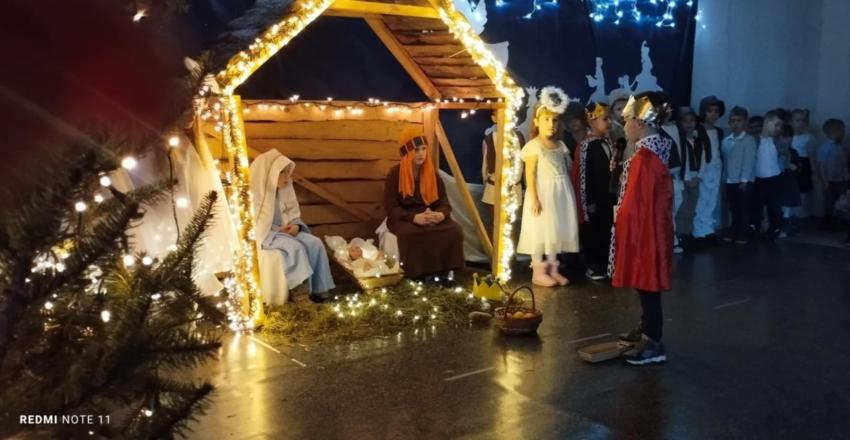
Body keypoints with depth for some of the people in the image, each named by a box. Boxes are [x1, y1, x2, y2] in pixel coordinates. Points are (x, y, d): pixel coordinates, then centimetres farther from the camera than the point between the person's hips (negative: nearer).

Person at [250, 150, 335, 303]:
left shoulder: (284, 189, 7)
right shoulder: (255, 193, -15)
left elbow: (293, 214, 15)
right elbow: (253, 224, -17)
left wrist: (296, 226, -9)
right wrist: (278, 230, -20)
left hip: (284, 231, 7)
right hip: (262, 235, -7)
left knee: (315, 243, -16)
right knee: (295, 247, -32)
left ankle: (317, 288, -16)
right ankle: (300, 288, -24)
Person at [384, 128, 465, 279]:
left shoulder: (432, 173, 7)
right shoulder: (394, 174, -6)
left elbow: (444, 202, 4)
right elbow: (391, 208, -11)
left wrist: (441, 214, -22)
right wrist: (415, 217, -27)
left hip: (431, 217, 4)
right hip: (403, 219, -4)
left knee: (454, 231, -25)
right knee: (412, 235, -38)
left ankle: (444, 271, -11)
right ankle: (417, 274, -21)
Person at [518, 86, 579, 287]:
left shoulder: (561, 145, 11)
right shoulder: (534, 146, -10)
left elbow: (565, 171, 14)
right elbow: (530, 175, -14)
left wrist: (569, 195, 11)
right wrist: (534, 198, -19)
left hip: (560, 194, 7)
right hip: (542, 194, -7)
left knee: (557, 230, 11)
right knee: (541, 231, -2)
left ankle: (552, 269, 20)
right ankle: (538, 272, 6)